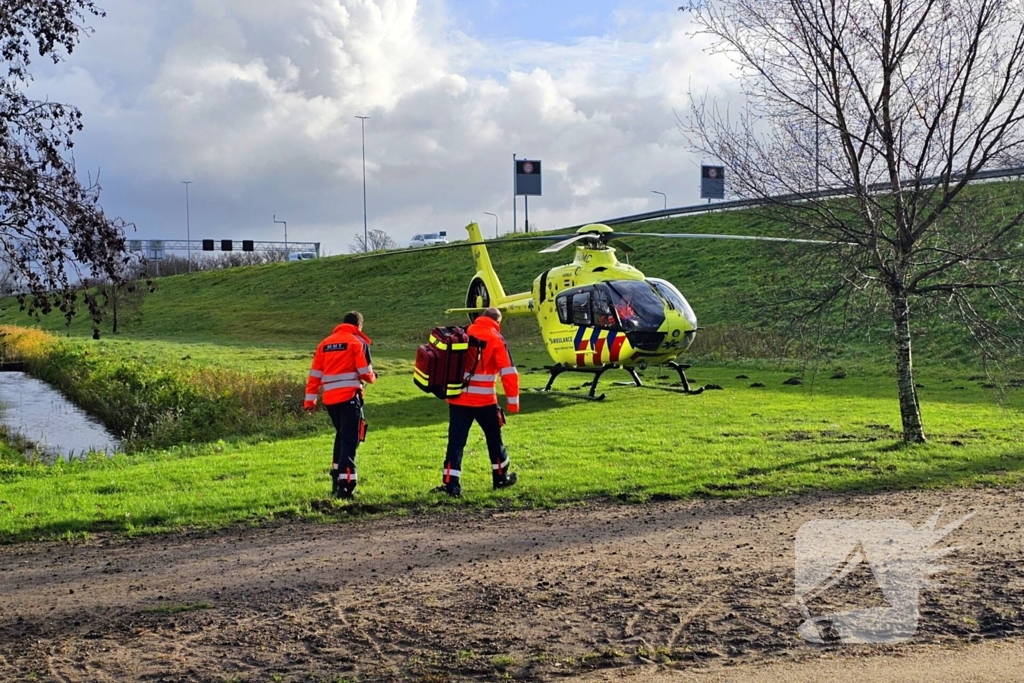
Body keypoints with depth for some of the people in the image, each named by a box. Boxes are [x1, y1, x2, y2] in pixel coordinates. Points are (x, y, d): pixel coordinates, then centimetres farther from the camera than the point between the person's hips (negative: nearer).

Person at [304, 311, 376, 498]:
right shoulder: (357, 342, -1)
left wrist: (310, 399, 12)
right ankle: (345, 484, -15)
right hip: (349, 397, -6)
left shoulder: (325, 344, 15)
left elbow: (315, 374, 11)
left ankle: (336, 478, 28)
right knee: (350, 440, -5)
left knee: (341, 436, 23)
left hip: (329, 398, 6)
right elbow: (365, 372, -6)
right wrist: (372, 378, 17)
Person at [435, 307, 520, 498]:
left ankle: (451, 484, -5)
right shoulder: (496, 339, -4)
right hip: (484, 401, -3)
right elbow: (508, 373, -9)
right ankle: (501, 477, 29)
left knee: (456, 442, 3)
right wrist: (513, 402, -5)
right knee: (494, 439, 16)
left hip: (458, 399, 3)